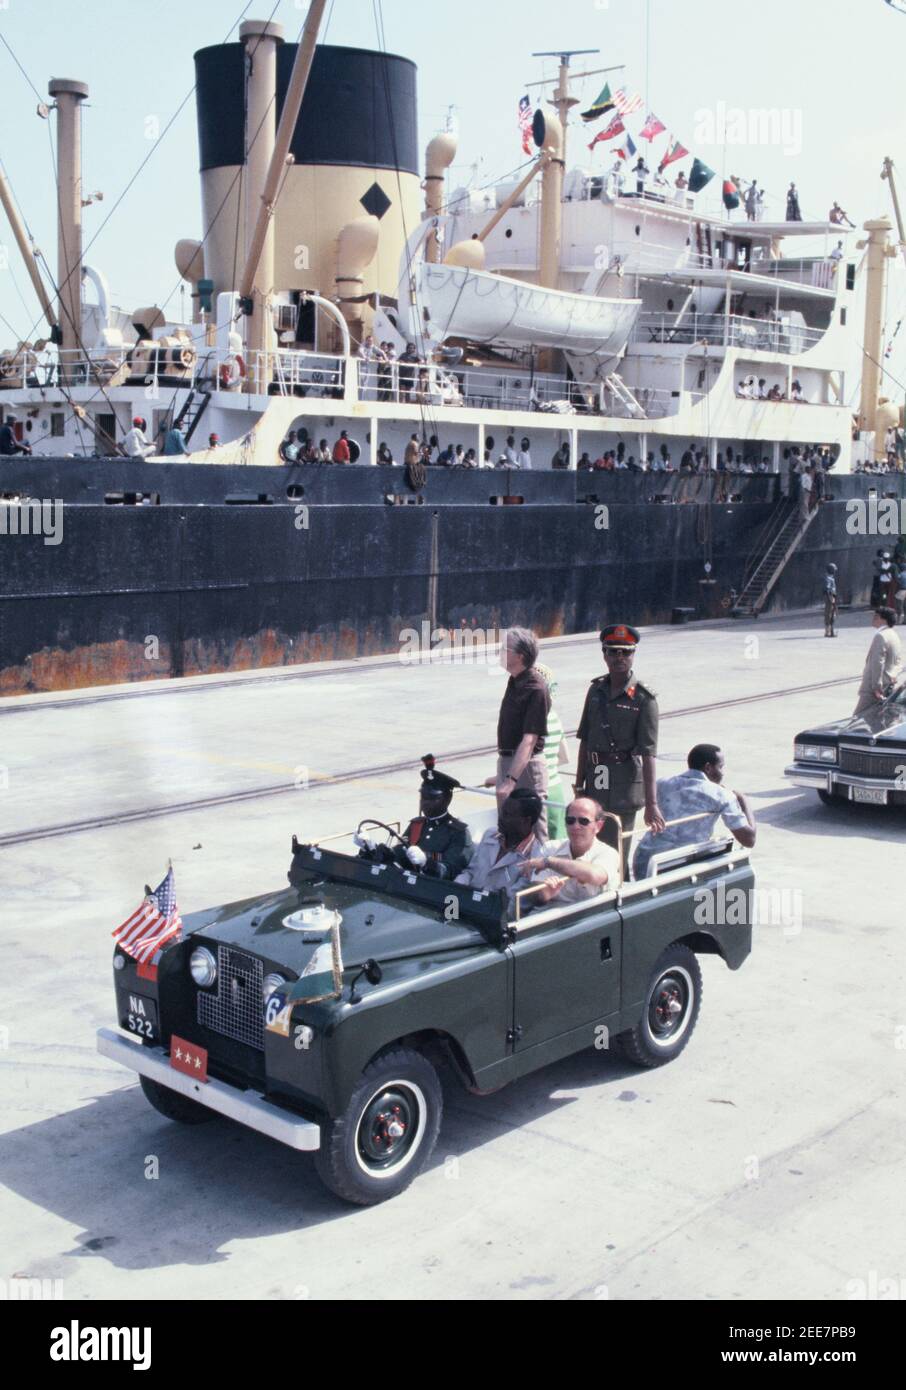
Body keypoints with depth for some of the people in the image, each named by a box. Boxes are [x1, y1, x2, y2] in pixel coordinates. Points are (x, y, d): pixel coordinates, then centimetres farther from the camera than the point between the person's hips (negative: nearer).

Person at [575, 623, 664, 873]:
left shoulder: (643, 698, -10)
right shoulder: (596, 689, 8)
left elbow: (648, 754, -15)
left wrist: (651, 803, -21)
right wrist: (579, 784, 13)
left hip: (625, 782, -6)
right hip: (595, 780, 6)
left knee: (616, 853, -5)